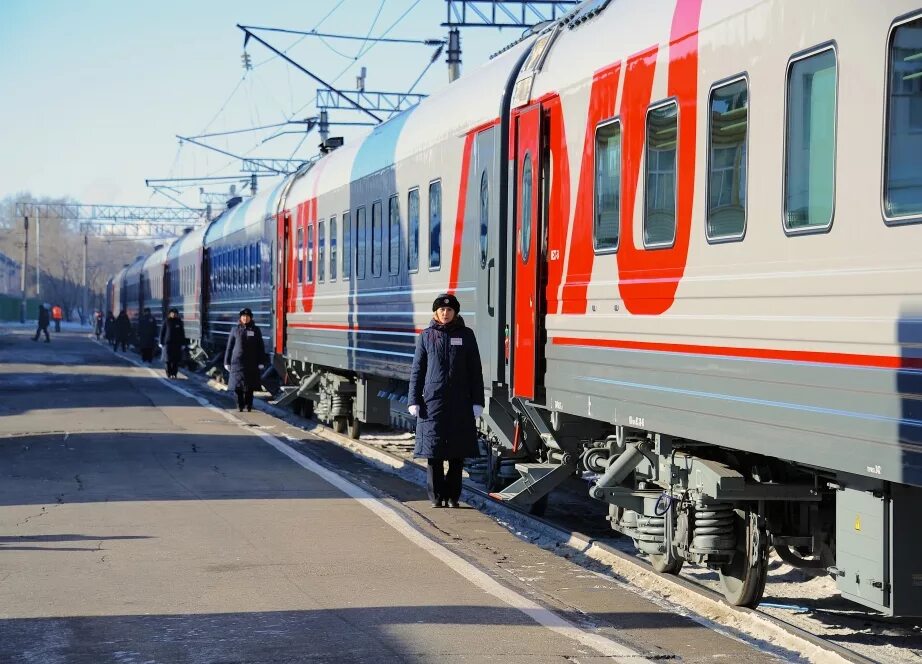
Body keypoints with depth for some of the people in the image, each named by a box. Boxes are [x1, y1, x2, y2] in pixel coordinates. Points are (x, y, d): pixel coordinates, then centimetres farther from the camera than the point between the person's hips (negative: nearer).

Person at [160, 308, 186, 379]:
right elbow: (162, 332, 4)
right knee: (168, 359, -3)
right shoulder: (166, 322, 2)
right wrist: (161, 342, -2)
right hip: (168, 343, -2)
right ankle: (169, 373, 3)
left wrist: (183, 343, 5)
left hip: (177, 343, 2)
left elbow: (182, 333, 10)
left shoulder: (179, 322, 8)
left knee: (176, 360, 1)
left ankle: (174, 373, 7)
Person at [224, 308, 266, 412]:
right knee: (238, 385, -3)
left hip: (251, 363, 0)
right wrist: (227, 362, 4)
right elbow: (229, 347, 7)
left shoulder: (255, 330, 4)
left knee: (249, 386, 2)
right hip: (237, 361, 0)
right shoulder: (235, 330, 5)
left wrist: (261, 363, -1)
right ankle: (240, 406, 6)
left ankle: (249, 406, 10)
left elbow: (261, 348, 4)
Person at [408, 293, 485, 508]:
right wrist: (414, 401, 0)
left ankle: (453, 496, 13)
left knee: (457, 453, 4)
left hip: (460, 402, 0)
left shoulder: (465, 335, 4)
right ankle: (437, 496, 7)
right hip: (433, 400, 0)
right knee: (433, 450, 0)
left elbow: (475, 370, 5)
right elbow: (417, 370, 6)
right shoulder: (426, 336, 5)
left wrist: (477, 402, 0)